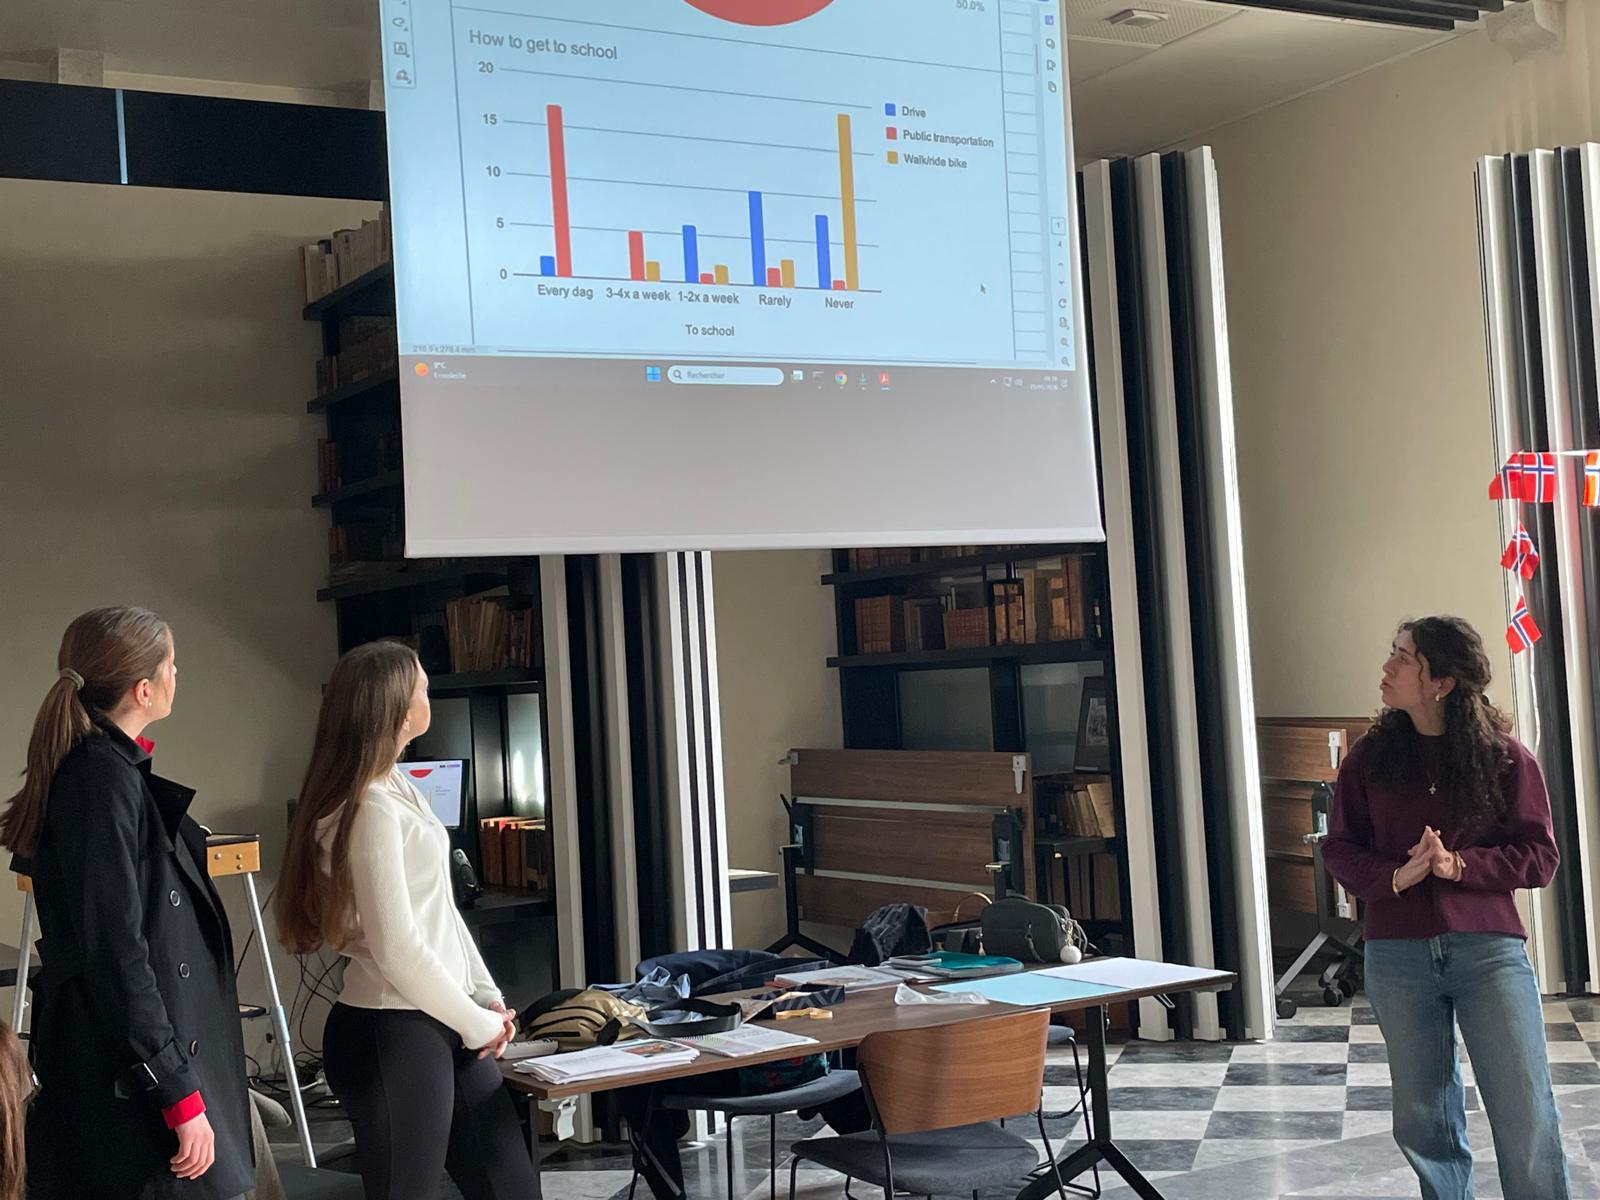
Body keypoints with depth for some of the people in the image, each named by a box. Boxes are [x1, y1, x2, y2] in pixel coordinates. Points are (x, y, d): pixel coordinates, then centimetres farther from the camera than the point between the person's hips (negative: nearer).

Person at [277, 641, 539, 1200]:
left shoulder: (398, 789, 12)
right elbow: (396, 948, -20)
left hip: (442, 1024, 9)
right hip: (391, 1034, -9)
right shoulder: (370, 809, -17)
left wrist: (488, 998, 6)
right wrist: (475, 1023, -10)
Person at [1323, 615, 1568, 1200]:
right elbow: (1339, 847, 5)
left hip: (1488, 949, -2)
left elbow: (1540, 856, -2)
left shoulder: (1504, 756, -2)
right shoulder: (1371, 757, 4)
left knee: (1526, 1115, -3)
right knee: (1423, 1118, 11)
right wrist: (1395, 877, -14)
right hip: (1398, 955, 2)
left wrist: (1458, 865, -17)